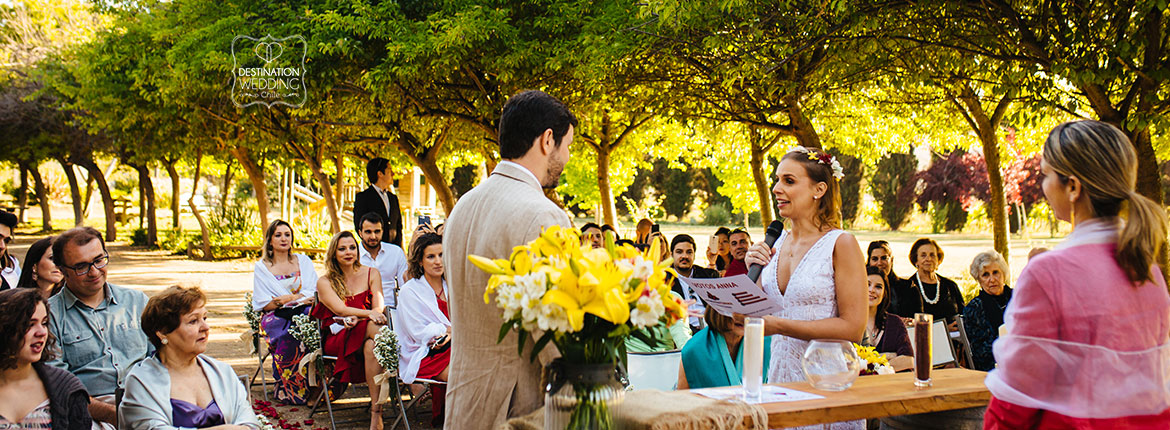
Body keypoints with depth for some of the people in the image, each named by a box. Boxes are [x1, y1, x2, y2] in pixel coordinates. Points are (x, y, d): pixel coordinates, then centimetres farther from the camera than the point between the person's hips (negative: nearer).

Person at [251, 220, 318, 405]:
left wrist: (287, 299, -13)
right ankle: (289, 390, -28)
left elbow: (315, 293, 7)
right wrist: (298, 297, -13)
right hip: (275, 318, -2)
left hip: (302, 313, 2)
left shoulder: (303, 261, 18)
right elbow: (264, 304, 1)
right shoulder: (261, 267, 10)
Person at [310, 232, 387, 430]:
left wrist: (356, 319, -17)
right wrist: (369, 314, -27)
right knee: (377, 329, -35)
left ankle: (376, 413, -42)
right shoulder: (325, 282, 8)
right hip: (336, 338, -2)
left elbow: (379, 308, 3)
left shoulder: (371, 274, 14)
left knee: (371, 346, -38)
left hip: (366, 335, 2)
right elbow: (340, 309, -9)